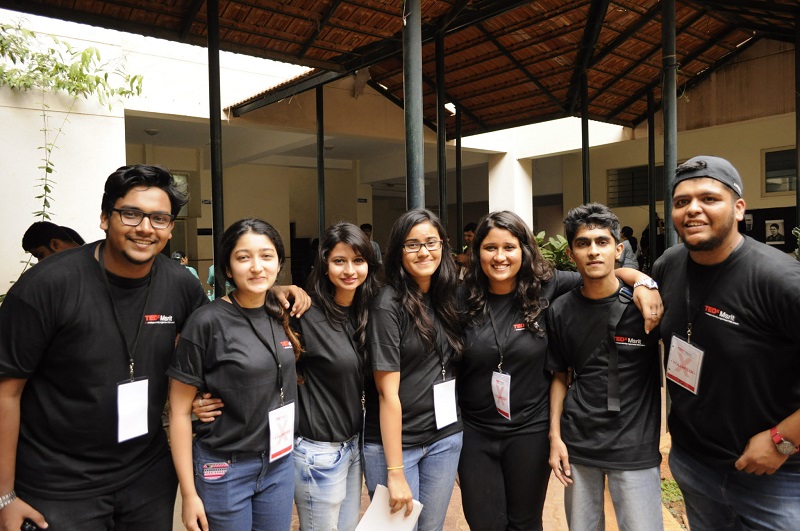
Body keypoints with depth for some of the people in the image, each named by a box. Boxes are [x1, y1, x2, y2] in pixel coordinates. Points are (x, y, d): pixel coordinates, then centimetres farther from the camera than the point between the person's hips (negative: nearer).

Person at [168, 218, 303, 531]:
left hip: (280, 463, 5)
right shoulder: (207, 322, -16)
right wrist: (189, 494, -10)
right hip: (225, 470, -5)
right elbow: (179, 411, -11)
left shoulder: (282, 317, 0)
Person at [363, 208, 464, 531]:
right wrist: (395, 472, -16)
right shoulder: (388, 305, -16)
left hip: (446, 437, 6)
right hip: (393, 442, -5)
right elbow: (388, 393, -17)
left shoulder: (446, 298, 3)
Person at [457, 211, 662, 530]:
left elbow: (606, 272, -2)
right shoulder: (464, 300, -6)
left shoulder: (547, 288, -9)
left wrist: (643, 281, -21)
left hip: (530, 431, 0)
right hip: (474, 432, 1)